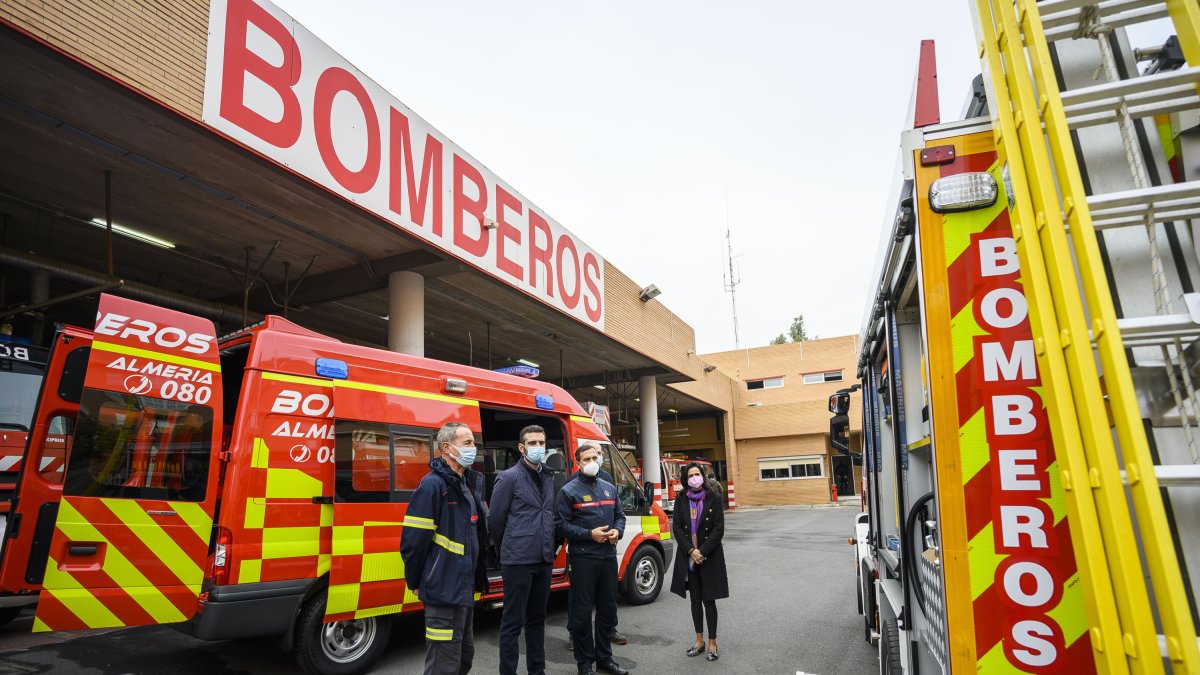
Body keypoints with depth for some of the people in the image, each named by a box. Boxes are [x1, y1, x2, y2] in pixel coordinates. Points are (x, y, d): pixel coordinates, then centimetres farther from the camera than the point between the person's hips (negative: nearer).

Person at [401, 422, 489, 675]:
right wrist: (416, 583, -9)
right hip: (444, 591, -9)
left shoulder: (467, 485, 12)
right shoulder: (432, 485, -17)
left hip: (465, 589, 9)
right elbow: (413, 540, -18)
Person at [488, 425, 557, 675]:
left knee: (537, 618, 17)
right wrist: (508, 549, 6)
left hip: (544, 560, 6)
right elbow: (495, 520, -5)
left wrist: (549, 548, 14)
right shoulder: (509, 477, -9)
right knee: (513, 621, 2)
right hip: (518, 561, -6)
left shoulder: (549, 477, 10)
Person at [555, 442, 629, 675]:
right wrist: (590, 534, -17)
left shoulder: (609, 488, 12)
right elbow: (560, 525, -10)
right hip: (583, 559, -6)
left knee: (608, 610, 15)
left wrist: (618, 530, -3)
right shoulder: (569, 491, -7)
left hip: (608, 557, 6)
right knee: (583, 612, 3)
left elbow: (620, 515, 19)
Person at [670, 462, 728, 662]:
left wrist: (702, 551, -14)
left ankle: (712, 643, 15)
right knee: (695, 599, 12)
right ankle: (699, 641, 24)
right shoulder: (681, 500, 0)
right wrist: (691, 550, -11)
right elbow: (676, 527, -1)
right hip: (688, 556, 3)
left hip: (710, 557, -3)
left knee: (709, 600, 3)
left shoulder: (714, 498, -6)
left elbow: (719, 529, -9)